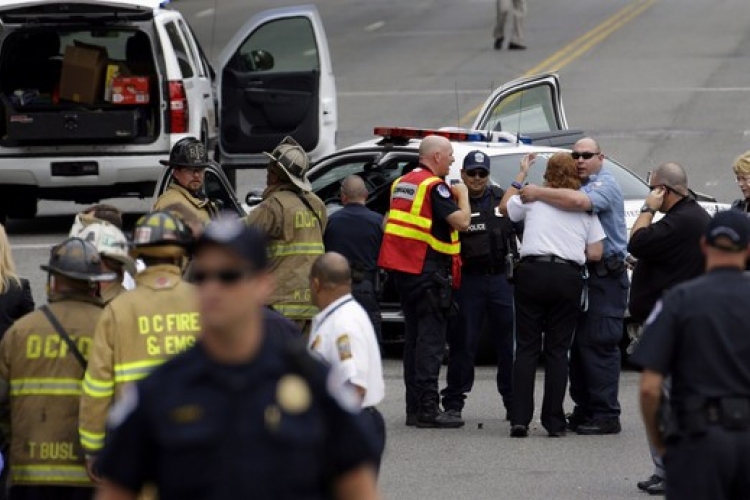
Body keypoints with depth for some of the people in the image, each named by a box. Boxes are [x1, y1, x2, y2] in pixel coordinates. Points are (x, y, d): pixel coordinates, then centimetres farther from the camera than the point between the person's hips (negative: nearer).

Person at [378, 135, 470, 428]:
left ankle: (414, 408, 15)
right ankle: (428, 408, -11)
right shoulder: (434, 186, -12)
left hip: (404, 270, 9)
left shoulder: (402, 183, 14)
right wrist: (462, 195, -2)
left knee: (415, 336, 13)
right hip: (429, 270, -9)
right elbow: (461, 221, -19)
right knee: (431, 338, -8)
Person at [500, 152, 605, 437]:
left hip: (532, 272, 0)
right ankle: (554, 422, 1)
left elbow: (504, 207, 28)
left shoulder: (533, 198, 8)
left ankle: (520, 419, -5)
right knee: (558, 350, 5)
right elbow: (595, 253, 4)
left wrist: (521, 175, 35)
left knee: (527, 348, 3)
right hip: (569, 277, 0)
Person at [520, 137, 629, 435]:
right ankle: (584, 409, 16)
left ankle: (606, 415, -10)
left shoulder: (605, 186, -8)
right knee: (579, 343, 10)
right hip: (579, 274, 9)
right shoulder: (578, 186, 21)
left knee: (598, 344, -11)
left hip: (605, 276, -9)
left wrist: (539, 194, -21)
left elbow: (579, 201, -29)